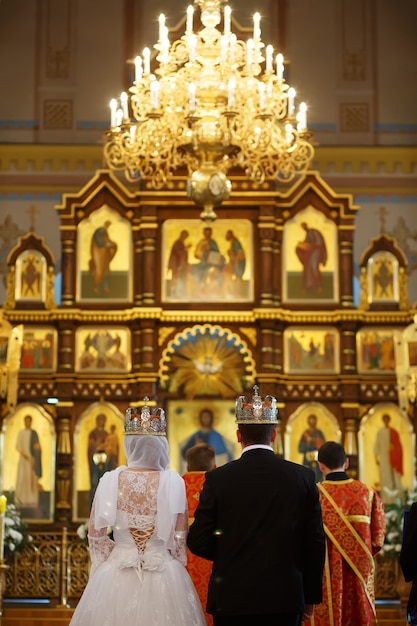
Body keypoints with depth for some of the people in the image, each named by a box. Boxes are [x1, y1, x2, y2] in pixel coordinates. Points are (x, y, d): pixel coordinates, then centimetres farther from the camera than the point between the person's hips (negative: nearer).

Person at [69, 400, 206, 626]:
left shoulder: (111, 480, -6)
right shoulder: (173, 482, -9)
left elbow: (96, 533, -1)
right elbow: (180, 535, -5)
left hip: (117, 574, 1)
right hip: (163, 575, -1)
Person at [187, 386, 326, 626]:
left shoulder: (217, 479, -4)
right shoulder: (304, 477, 0)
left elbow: (199, 542, -4)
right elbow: (316, 542, 2)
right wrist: (311, 596, 11)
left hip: (232, 598, -1)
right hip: (285, 598, 1)